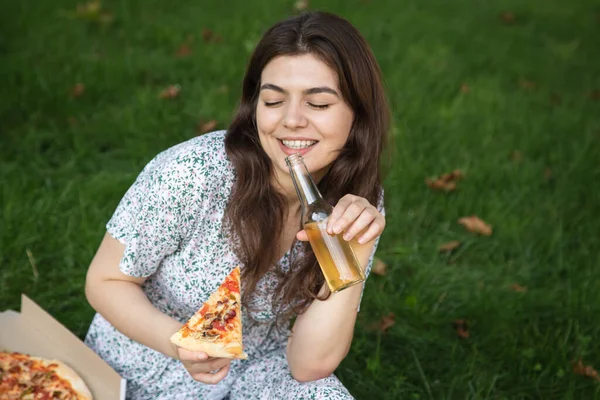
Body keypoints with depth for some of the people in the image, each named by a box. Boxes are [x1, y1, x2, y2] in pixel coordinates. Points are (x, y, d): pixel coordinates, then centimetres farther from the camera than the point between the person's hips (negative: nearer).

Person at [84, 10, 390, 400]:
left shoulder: (358, 204, -14)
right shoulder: (192, 173, -25)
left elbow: (309, 364, -16)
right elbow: (105, 282, -13)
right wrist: (178, 341, -31)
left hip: (254, 367, 2)